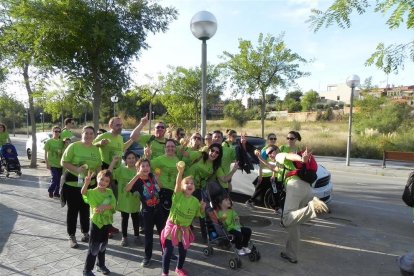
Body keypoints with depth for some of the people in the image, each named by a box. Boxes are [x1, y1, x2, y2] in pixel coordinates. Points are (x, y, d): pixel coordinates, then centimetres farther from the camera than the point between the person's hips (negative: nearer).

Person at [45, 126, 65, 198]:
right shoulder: (49, 141, -3)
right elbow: (45, 154, -3)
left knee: (58, 179, 8)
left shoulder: (61, 142, 6)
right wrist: (47, 164, -9)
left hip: (60, 164, 4)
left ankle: (56, 193, 23)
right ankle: (50, 191, 14)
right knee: (55, 179, -10)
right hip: (52, 164, -4)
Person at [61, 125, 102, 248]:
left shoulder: (96, 149, 2)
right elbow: (63, 162, -10)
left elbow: (98, 166, 10)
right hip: (72, 183, -4)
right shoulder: (74, 146, -11)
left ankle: (85, 233, 32)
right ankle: (71, 236, 22)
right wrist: (76, 169, -24)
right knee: (73, 210, 8)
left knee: (85, 209, 16)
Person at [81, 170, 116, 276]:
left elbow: (113, 205, -10)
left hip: (106, 222, 5)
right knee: (93, 247, 3)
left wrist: (104, 207, -26)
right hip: (96, 222, -5)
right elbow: (83, 192, -35)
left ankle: (101, 265, 38)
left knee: (103, 245, 20)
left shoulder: (109, 192, -1)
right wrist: (87, 182, -52)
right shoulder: (92, 192, -13)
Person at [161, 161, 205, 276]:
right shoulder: (178, 195, -16)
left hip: (185, 229, 4)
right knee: (168, 251, 4)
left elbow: (197, 214, 7)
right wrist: (180, 171, -54)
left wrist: (202, 208, -14)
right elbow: (177, 183, -37)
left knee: (183, 250, 18)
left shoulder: (195, 201, -5)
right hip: (172, 226, -4)